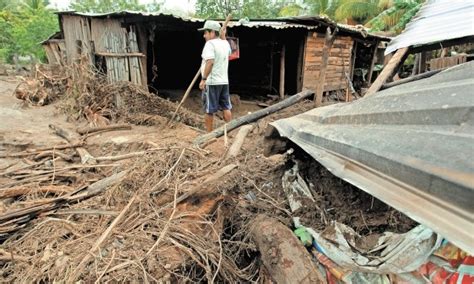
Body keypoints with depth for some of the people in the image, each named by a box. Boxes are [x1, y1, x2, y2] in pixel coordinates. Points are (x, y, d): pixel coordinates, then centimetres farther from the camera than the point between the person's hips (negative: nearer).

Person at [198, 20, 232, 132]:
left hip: (211, 82, -8)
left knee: (209, 110, 2)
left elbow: (210, 62, -25)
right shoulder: (225, 43, 11)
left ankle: (209, 133, 9)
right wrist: (223, 37, 29)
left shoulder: (210, 43, -13)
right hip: (224, 81, 8)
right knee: (226, 107, 11)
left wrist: (203, 79, -24)